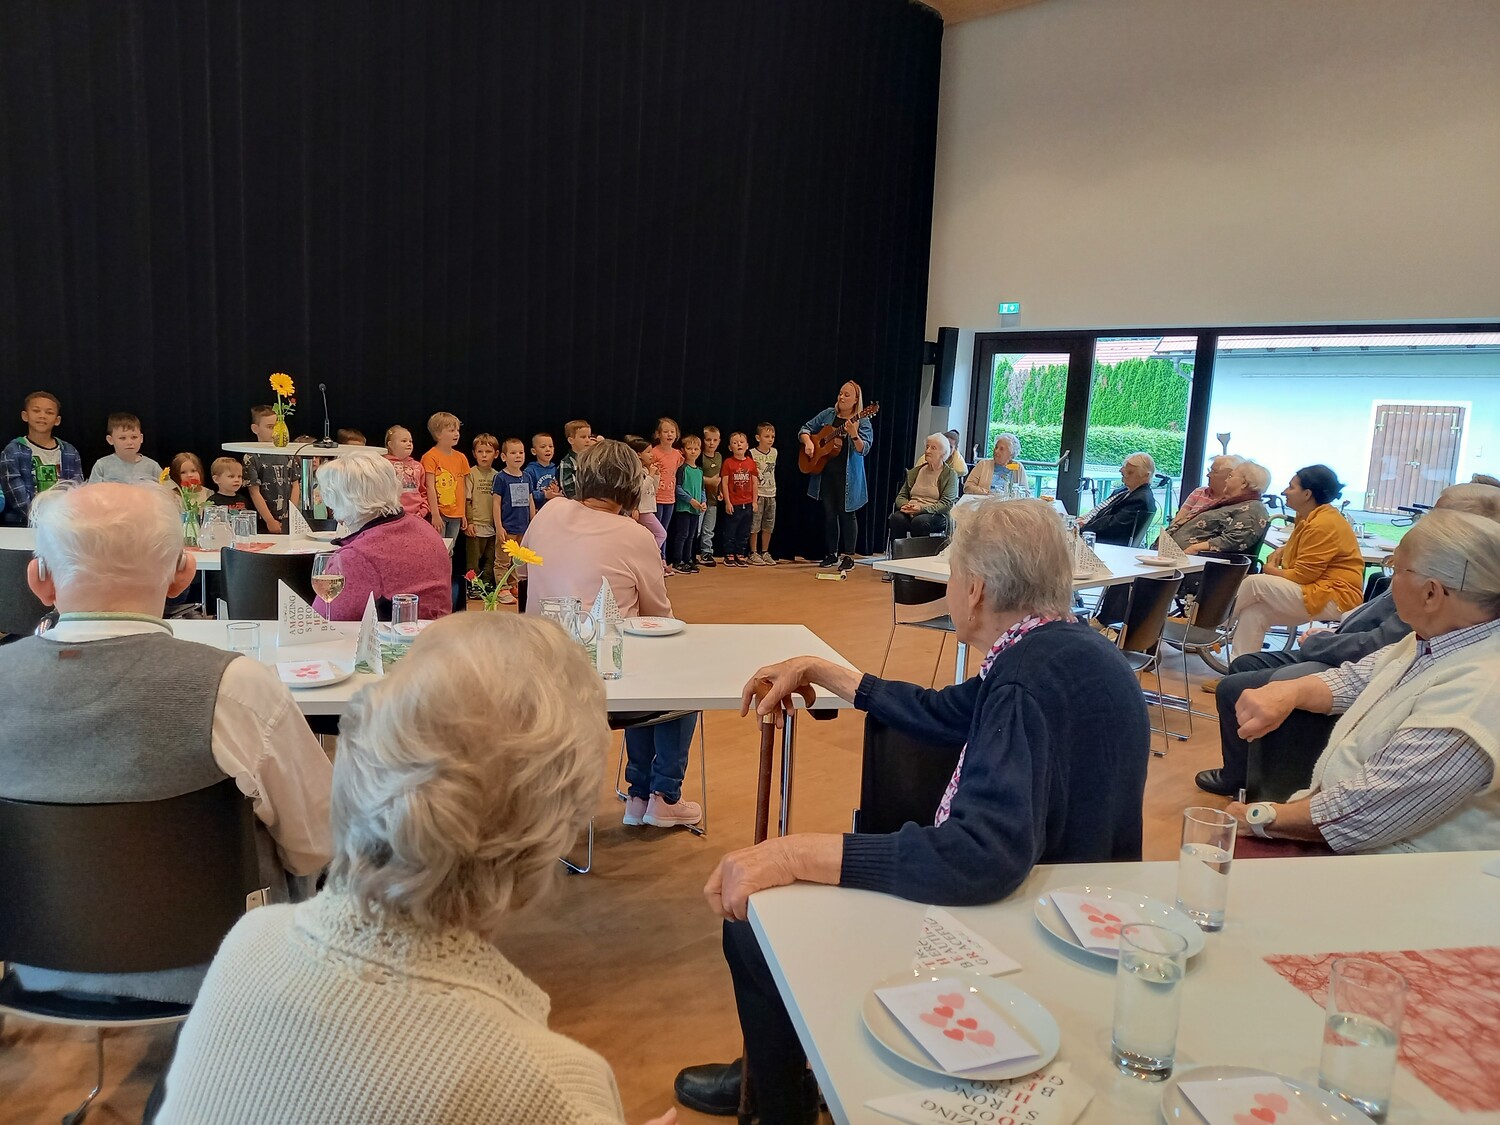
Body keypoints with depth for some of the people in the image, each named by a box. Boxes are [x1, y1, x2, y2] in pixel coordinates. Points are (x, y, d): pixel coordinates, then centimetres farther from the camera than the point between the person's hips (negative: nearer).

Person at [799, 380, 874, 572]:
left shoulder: (863, 422, -4)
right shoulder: (828, 415, 8)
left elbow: (864, 450, -14)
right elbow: (805, 429, 14)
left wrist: (854, 435, -32)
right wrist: (808, 442, -7)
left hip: (848, 476, -4)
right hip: (825, 472, 4)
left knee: (846, 513, -2)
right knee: (829, 513, 9)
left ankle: (848, 556, 7)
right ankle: (831, 554, 19)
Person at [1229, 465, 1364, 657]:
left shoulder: (1323, 525, -20)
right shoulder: (1309, 519, 11)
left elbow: (1303, 575, -20)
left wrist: (1271, 570, -3)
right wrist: (1281, 551, 8)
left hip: (1335, 599, -10)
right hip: (1318, 591, 10)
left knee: (1255, 583, -17)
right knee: (1254, 610, -5)